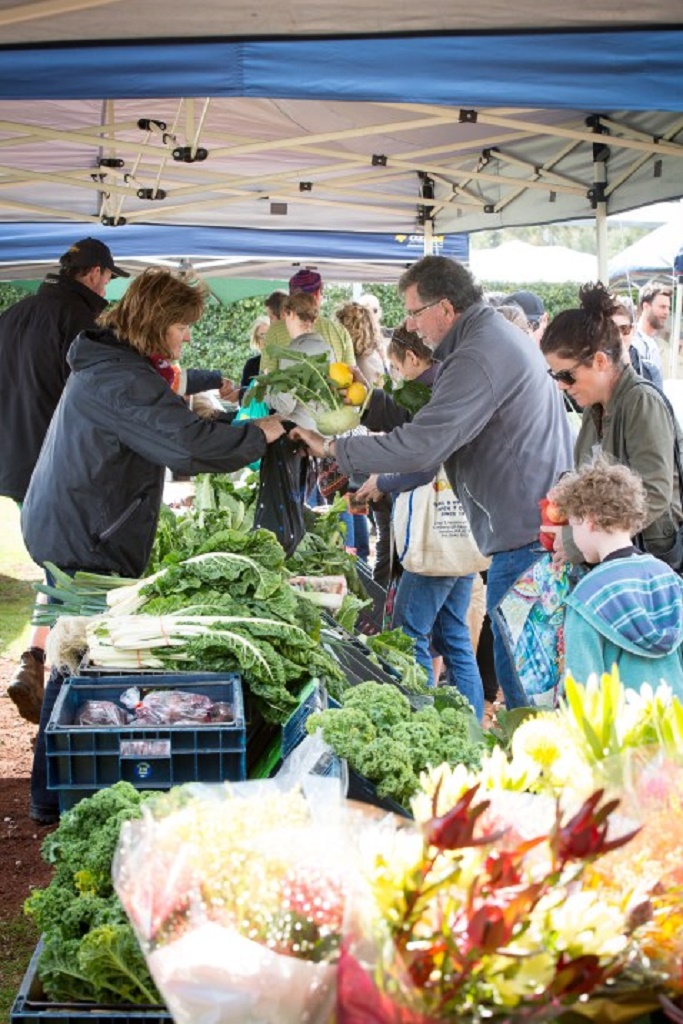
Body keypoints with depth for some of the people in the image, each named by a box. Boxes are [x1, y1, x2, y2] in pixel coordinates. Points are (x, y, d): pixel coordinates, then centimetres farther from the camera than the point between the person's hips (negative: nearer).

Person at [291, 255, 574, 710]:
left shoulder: (478, 357, -19)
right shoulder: (497, 333, 16)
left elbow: (420, 446, -25)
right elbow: (430, 422, 16)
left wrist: (333, 447, -16)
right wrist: (368, 399, 8)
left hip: (525, 532, -11)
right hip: (542, 520, 11)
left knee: (517, 670, -4)